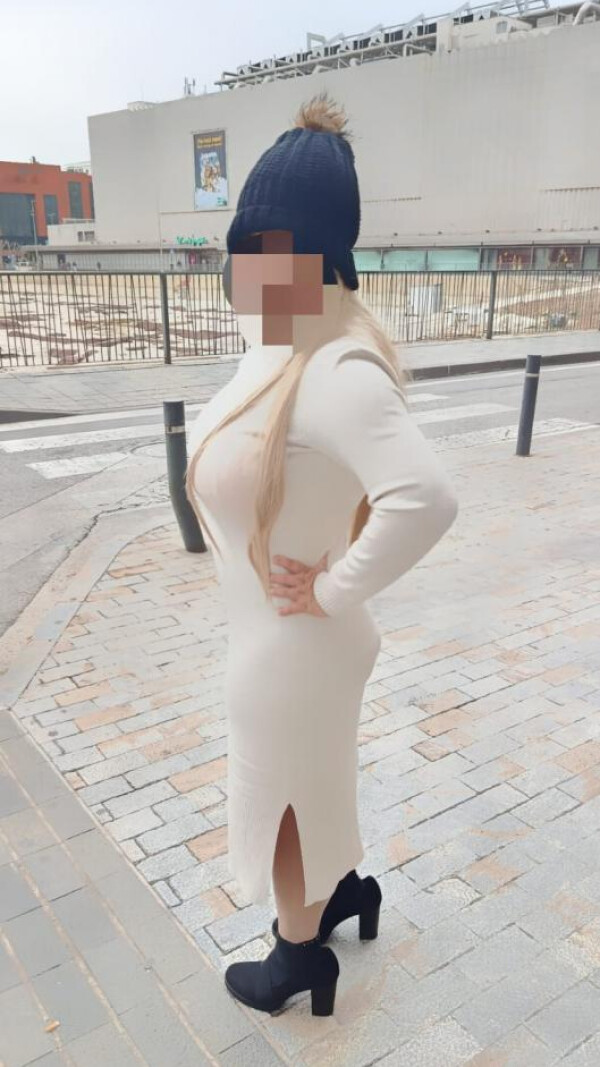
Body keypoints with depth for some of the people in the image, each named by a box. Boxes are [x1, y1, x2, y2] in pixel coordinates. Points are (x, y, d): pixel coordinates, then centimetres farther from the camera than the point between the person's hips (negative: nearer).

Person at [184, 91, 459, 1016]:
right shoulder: (283, 344, -3)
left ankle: (300, 955, 45)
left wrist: (335, 590, -28)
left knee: (282, 801, 17)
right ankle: (346, 889, 57)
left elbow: (428, 498, -44)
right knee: (308, 785, 30)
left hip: (290, 645, -8)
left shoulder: (333, 369, -32)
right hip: (277, 634, 8)